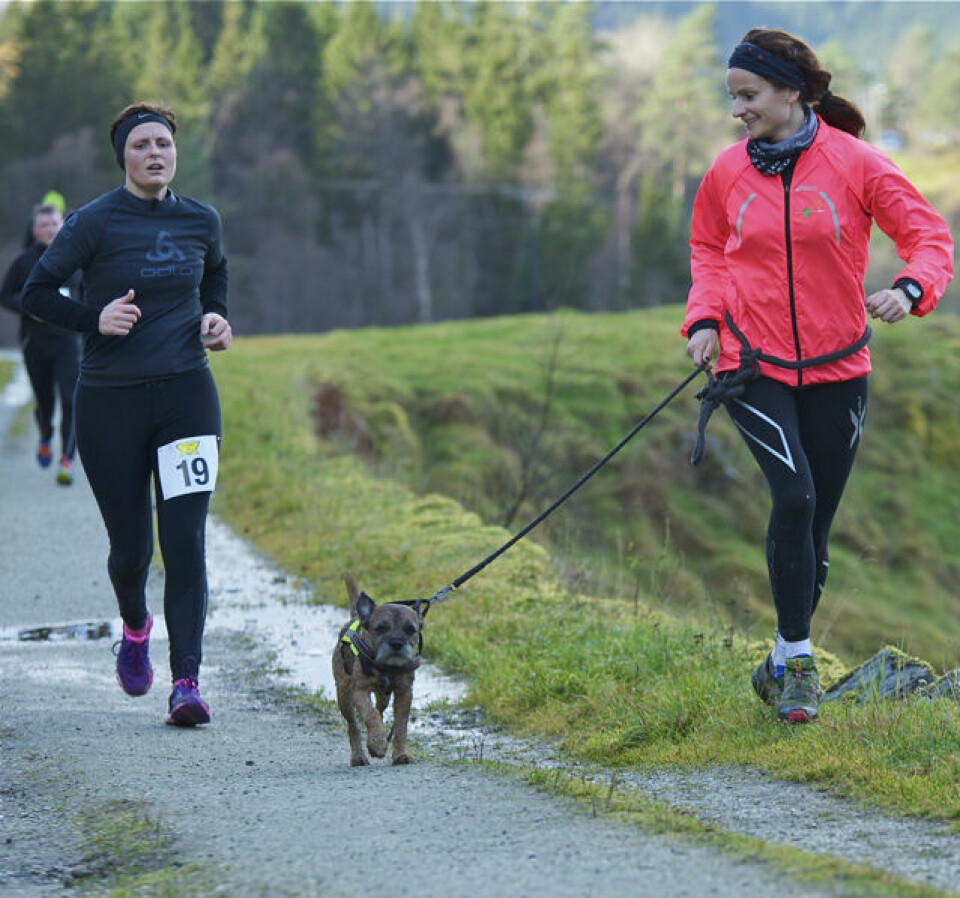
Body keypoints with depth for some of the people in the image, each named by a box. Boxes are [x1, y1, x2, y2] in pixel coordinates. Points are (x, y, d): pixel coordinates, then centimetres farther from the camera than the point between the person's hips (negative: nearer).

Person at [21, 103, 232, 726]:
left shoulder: (200, 221, 4)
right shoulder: (95, 223, -7)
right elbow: (37, 293, -2)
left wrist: (216, 318, 5)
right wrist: (94, 319, -17)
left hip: (187, 393, 2)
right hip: (111, 401, -2)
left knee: (185, 541, -10)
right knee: (130, 544, 6)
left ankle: (187, 681, -14)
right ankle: (135, 626, 40)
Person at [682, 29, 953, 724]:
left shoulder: (853, 163, -7)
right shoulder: (728, 172, 0)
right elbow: (709, 248, 17)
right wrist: (706, 316, 1)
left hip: (836, 370, 0)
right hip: (754, 367, 0)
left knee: (814, 525, 6)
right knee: (794, 494, -20)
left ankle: (783, 667, 22)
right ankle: (799, 658, -11)